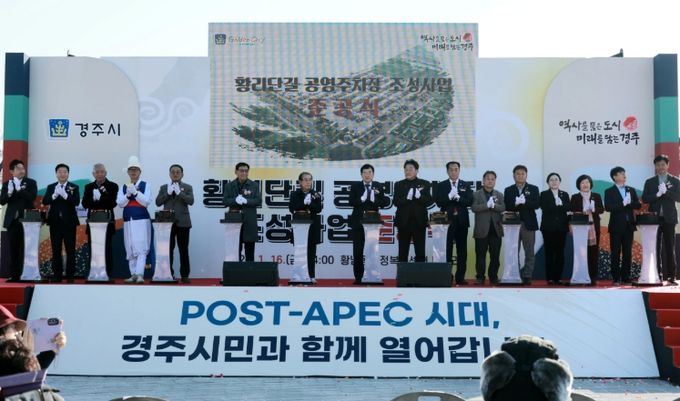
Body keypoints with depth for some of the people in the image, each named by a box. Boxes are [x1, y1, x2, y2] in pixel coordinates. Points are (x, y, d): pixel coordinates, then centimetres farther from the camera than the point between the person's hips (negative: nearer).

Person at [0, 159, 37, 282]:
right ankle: (14, 275, 8)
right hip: (12, 220, 3)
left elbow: (32, 197, -12)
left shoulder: (31, 183, 4)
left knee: (25, 248, -5)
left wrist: (19, 189, -21)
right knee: (13, 249, 4)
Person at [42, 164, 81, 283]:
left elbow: (77, 202, -12)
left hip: (69, 222, -2)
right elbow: (44, 202, -2)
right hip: (55, 221, 2)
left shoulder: (74, 187, 3)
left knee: (70, 250, -1)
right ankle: (57, 275, 11)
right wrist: (54, 195, -19)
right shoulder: (50, 187, 10)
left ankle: (70, 275, 3)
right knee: (56, 249, 5)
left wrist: (64, 194, -24)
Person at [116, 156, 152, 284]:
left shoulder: (145, 185, 3)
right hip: (128, 221, 4)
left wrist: (135, 192, -17)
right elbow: (120, 203, 3)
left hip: (142, 220, -4)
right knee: (130, 250, 6)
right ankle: (133, 275, 11)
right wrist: (127, 194, -12)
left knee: (141, 249, -11)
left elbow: (146, 201, -8)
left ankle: (139, 274, -17)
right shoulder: (123, 187, 13)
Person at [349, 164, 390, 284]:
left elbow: (384, 203, -1)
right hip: (358, 222, 0)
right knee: (358, 251, 1)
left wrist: (374, 200, -19)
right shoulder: (355, 186, 5)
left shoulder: (379, 187, 6)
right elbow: (351, 202, -5)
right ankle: (358, 277, 7)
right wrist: (362, 199, -22)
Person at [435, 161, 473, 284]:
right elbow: (438, 202, -4)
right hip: (447, 220, -1)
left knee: (462, 250, 2)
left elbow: (470, 202, 0)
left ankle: (460, 277, 6)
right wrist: (449, 196, -17)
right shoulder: (441, 186, 7)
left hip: (462, 221, 2)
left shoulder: (466, 185, 10)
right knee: (447, 250, -2)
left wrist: (458, 198, -15)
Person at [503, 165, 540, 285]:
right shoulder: (508, 190, 11)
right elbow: (505, 206, 1)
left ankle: (527, 277, 1)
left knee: (529, 253, -2)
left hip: (528, 224, -1)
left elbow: (537, 204, -4)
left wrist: (524, 202, -19)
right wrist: (515, 204, -17)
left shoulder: (533, 189, 9)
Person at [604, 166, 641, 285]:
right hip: (616, 226, -4)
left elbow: (638, 205, 6)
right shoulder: (609, 191, 0)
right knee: (616, 253, -2)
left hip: (629, 225, 4)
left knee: (628, 253, 5)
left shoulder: (631, 190, 14)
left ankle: (626, 277, 11)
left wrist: (629, 203, -12)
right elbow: (608, 207, -12)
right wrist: (622, 204, -18)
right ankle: (616, 278, 1)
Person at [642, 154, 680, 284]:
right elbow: (644, 199, 0)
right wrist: (657, 194, -15)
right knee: (656, 247, 1)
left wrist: (666, 191, -18)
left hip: (669, 218, -1)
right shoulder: (649, 182, 10)